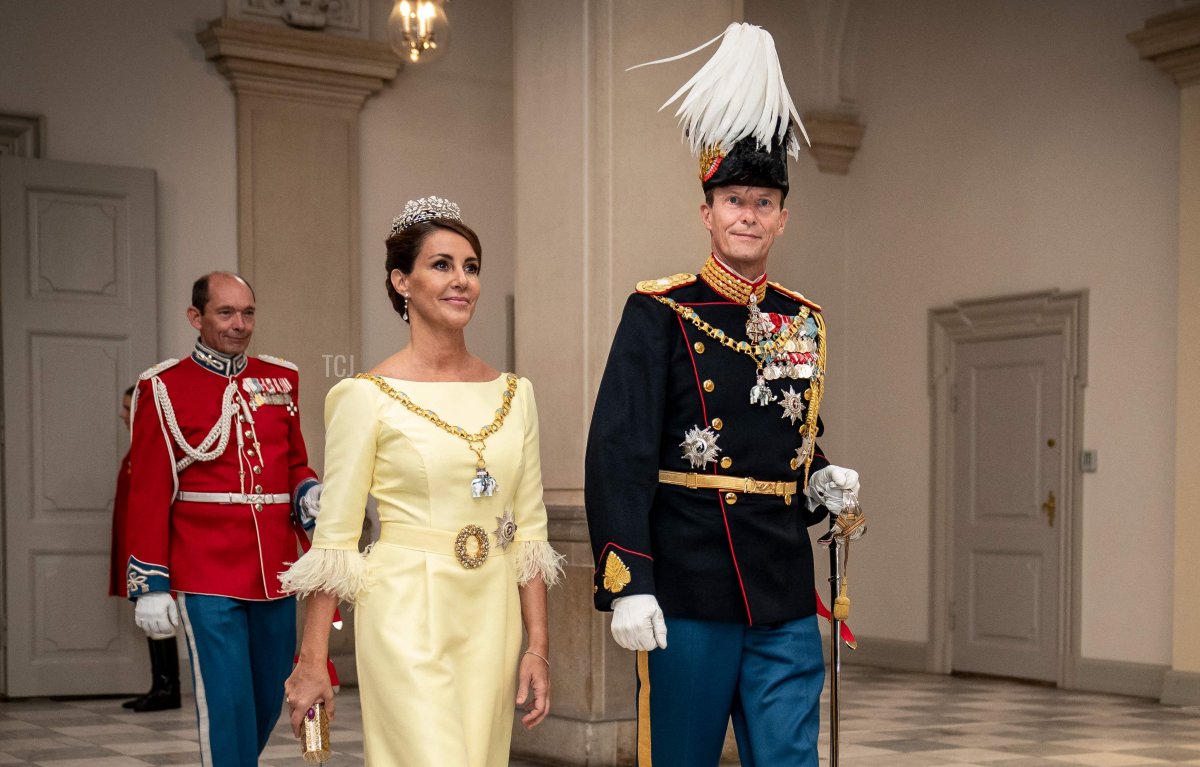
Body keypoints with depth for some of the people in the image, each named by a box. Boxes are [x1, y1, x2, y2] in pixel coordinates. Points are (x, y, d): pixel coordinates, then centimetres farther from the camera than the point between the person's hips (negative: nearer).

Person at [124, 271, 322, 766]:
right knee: (228, 707, -7)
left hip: (275, 574, 5)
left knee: (269, 702, 14)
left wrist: (310, 494, -3)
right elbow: (149, 495, -5)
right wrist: (151, 585, -9)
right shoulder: (165, 389, -4)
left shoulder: (280, 380, 10)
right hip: (207, 578, -5)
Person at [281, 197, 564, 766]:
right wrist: (312, 664, -6)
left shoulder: (513, 394, 8)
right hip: (408, 619, -5)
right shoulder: (368, 397, -5)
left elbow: (529, 529, 11)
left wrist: (538, 647, 6)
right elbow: (334, 536, -4)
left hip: (491, 624, 5)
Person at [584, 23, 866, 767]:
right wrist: (627, 584, -18)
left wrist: (821, 483, 2)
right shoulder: (660, 313, -4)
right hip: (687, 589, -4)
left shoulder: (804, 323, 12)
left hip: (785, 594, 4)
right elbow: (618, 456, -11)